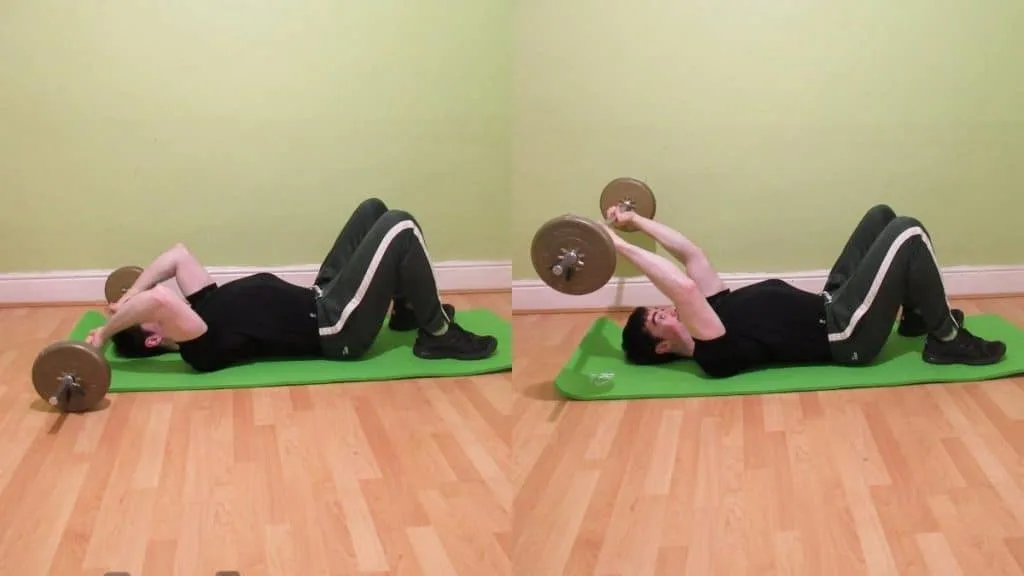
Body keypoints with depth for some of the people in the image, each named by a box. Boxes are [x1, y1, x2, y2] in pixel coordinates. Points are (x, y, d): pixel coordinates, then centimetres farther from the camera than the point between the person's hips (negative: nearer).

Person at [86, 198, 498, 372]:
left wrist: (129, 296, 9)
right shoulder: (202, 347, -22)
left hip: (320, 300, 10)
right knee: (400, 227, -18)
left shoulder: (203, 308, 6)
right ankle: (438, 334, -5)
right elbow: (161, 298, -40)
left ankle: (408, 309, 24)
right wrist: (106, 332, -28)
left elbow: (178, 255, 14)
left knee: (373, 210, 15)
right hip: (336, 328, -10)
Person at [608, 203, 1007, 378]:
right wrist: (621, 246, -35)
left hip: (830, 307, 10)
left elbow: (690, 254, 9)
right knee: (908, 233, -16)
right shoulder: (713, 355, -23)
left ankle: (918, 317, 24)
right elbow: (684, 287, -37)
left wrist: (636, 221, 7)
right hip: (847, 334, -10)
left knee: (882, 216, 14)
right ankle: (947, 340, -3)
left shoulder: (714, 311, 5)